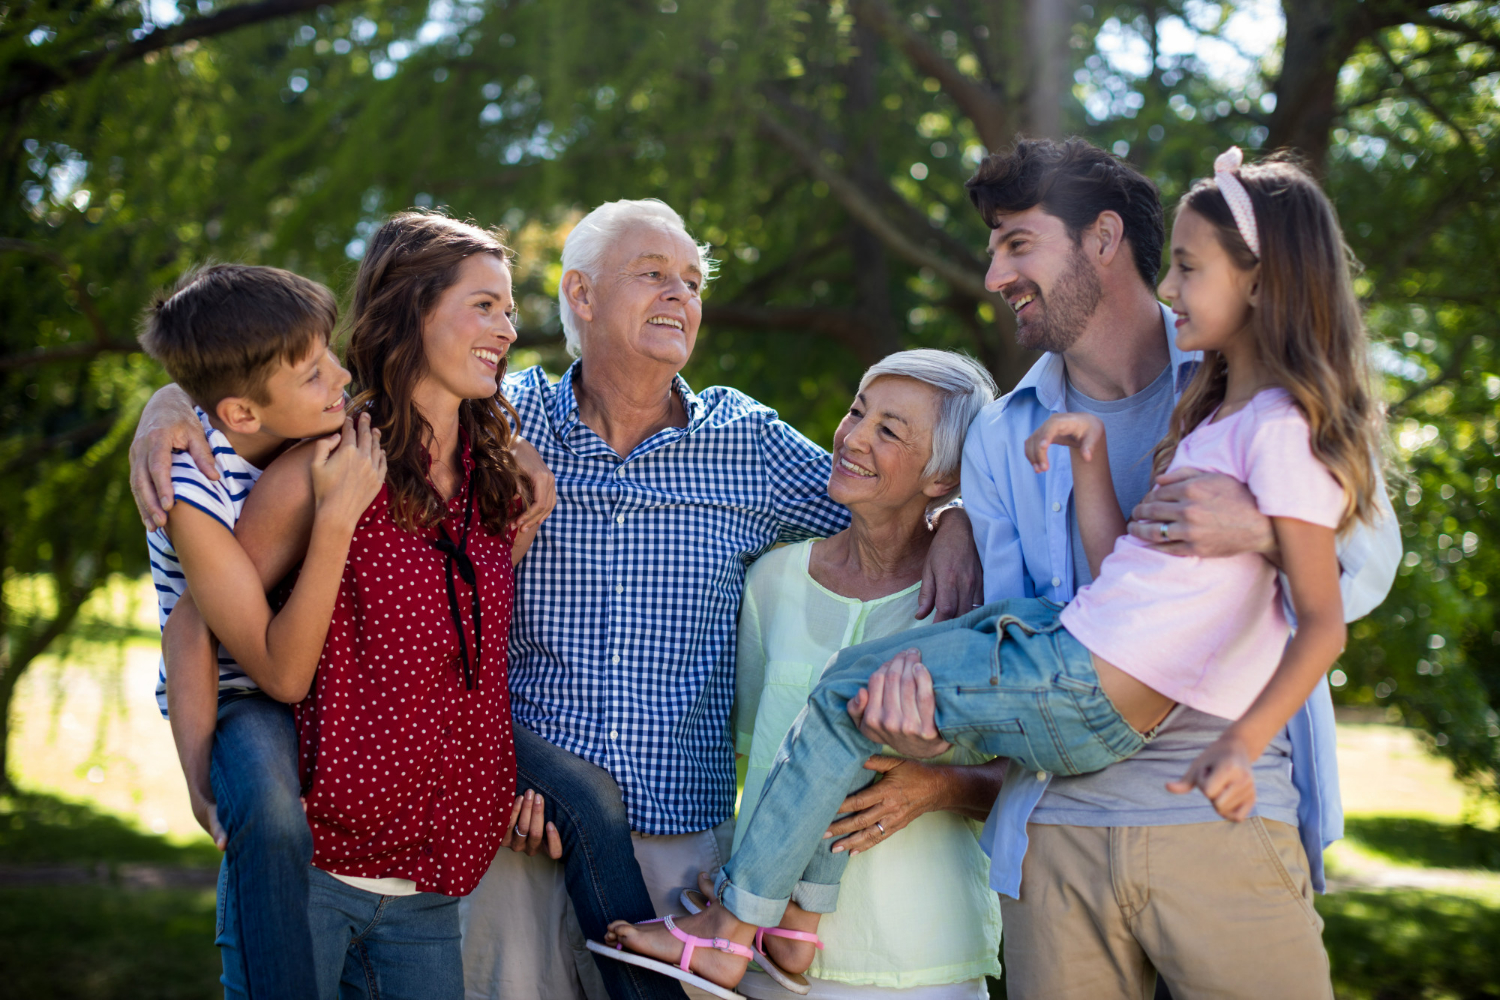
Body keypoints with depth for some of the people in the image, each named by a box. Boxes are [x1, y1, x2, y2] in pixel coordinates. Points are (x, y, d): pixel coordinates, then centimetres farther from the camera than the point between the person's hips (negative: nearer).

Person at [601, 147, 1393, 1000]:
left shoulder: (1280, 428, -15)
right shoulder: (1219, 412, 14)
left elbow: (1324, 624, -20)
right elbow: (1117, 570, 7)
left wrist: (1242, 746, -32)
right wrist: (1091, 451, 5)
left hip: (1090, 701, -10)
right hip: (1076, 648, 10)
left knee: (847, 695, 0)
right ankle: (797, 916, 18)